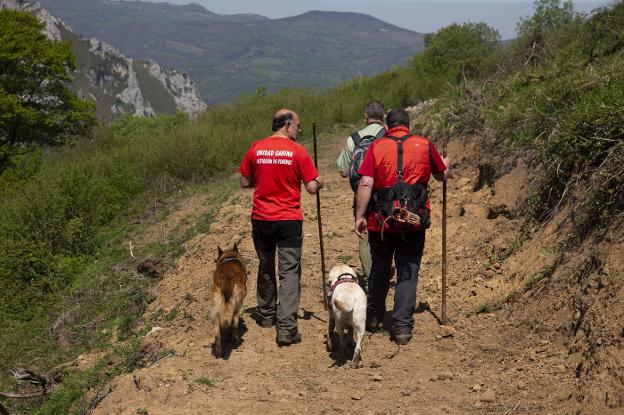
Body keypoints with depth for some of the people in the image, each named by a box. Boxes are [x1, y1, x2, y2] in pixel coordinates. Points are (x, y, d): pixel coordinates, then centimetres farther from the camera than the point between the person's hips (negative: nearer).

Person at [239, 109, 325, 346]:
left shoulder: (256, 148, 0)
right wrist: (319, 182, 12)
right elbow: (312, 188, -9)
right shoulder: (297, 151, -10)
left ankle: (267, 315, 36)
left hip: (261, 219, 4)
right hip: (289, 220, -4)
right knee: (289, 272, 0)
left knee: (265, 268, 21)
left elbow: (244, 182, 8)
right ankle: (286, 328, -7)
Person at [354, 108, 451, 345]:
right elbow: (442, 176, 16)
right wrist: (446, 165, 38)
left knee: (379, 269, 19)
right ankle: (402, 327, 2)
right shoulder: (425, 146, 2)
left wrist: (360, 216, -6)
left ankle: (374, 318, 32)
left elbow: (366, 184, -11)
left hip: (380, 220, 1)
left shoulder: (376, 147, -2)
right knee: (408, 273, 6)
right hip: (413, 221, -1)